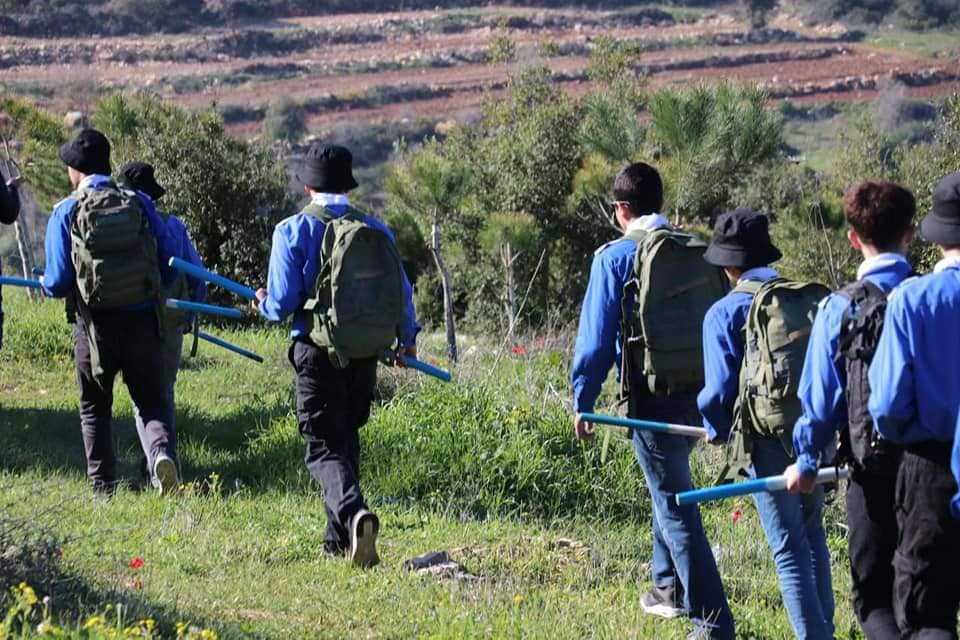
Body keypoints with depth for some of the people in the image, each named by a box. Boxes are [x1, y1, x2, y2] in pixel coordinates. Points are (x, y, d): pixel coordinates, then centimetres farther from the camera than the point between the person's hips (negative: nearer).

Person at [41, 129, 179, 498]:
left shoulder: (67, 212, -5)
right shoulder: (140, 205, 2)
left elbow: (59, 283, -7)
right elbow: (169, 269, 3)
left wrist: (45, 284, 16)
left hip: (96, 326, -1)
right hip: (142, 322, 1)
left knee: (94, 409, 16)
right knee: (152, 401, 12)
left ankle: (104, 490, 16)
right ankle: (161, 451, -17)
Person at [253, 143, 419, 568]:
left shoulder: (294, 231, -7)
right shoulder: (376, 231, 5)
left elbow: (281, 305, -10)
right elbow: (402, 292, 10)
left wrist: (264, 304, 14)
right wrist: (408, 339, 28)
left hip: (318, 354, -4)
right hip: (365, 357, 4)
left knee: (324, 447, -3)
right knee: (346, 440, 19)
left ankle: (354, 513, -30)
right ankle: (339, 541, 24)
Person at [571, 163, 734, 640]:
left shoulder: (616, 258, -7)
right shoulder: (698, 251, 7)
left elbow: (596, 335, -8)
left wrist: (582, 401, 0)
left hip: (652, 398, -6)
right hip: (700, 393, 6)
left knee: (674, 506, -4)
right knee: (669, 488, 27)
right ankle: (670, 589, 37)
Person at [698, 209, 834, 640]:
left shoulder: (725, 312, -8)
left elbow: (720, 388, -11)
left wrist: (716, 430, 8)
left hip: (768, 439, -5)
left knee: (789, 547, 0)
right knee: (811, 531, 22)